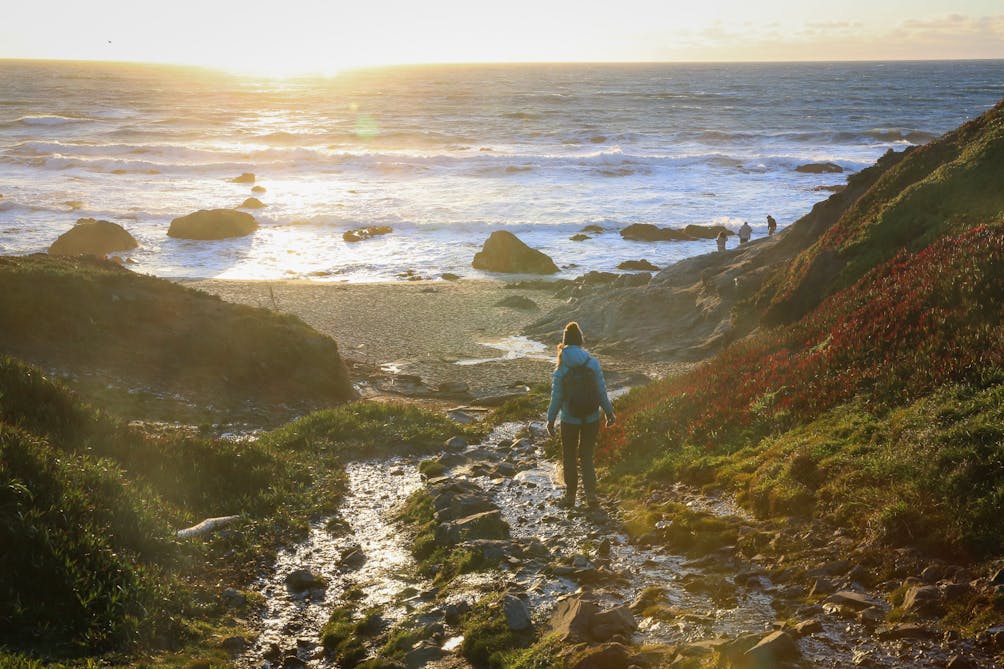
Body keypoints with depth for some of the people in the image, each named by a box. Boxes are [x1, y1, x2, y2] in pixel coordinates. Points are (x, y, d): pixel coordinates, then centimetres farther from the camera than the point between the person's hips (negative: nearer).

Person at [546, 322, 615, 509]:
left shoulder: (561, 369, -13)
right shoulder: (593, 363, -9)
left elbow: (557, 398, -8)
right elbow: (601, 392, -5)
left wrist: (551, 419, 4)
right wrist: (609, 412, 8)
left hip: (569, 420, -1)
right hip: (591, 419, 2)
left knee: (569, 458, 16)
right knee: (587, 457, 15)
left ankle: (570, 496, 23)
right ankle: (590, 494, 2)